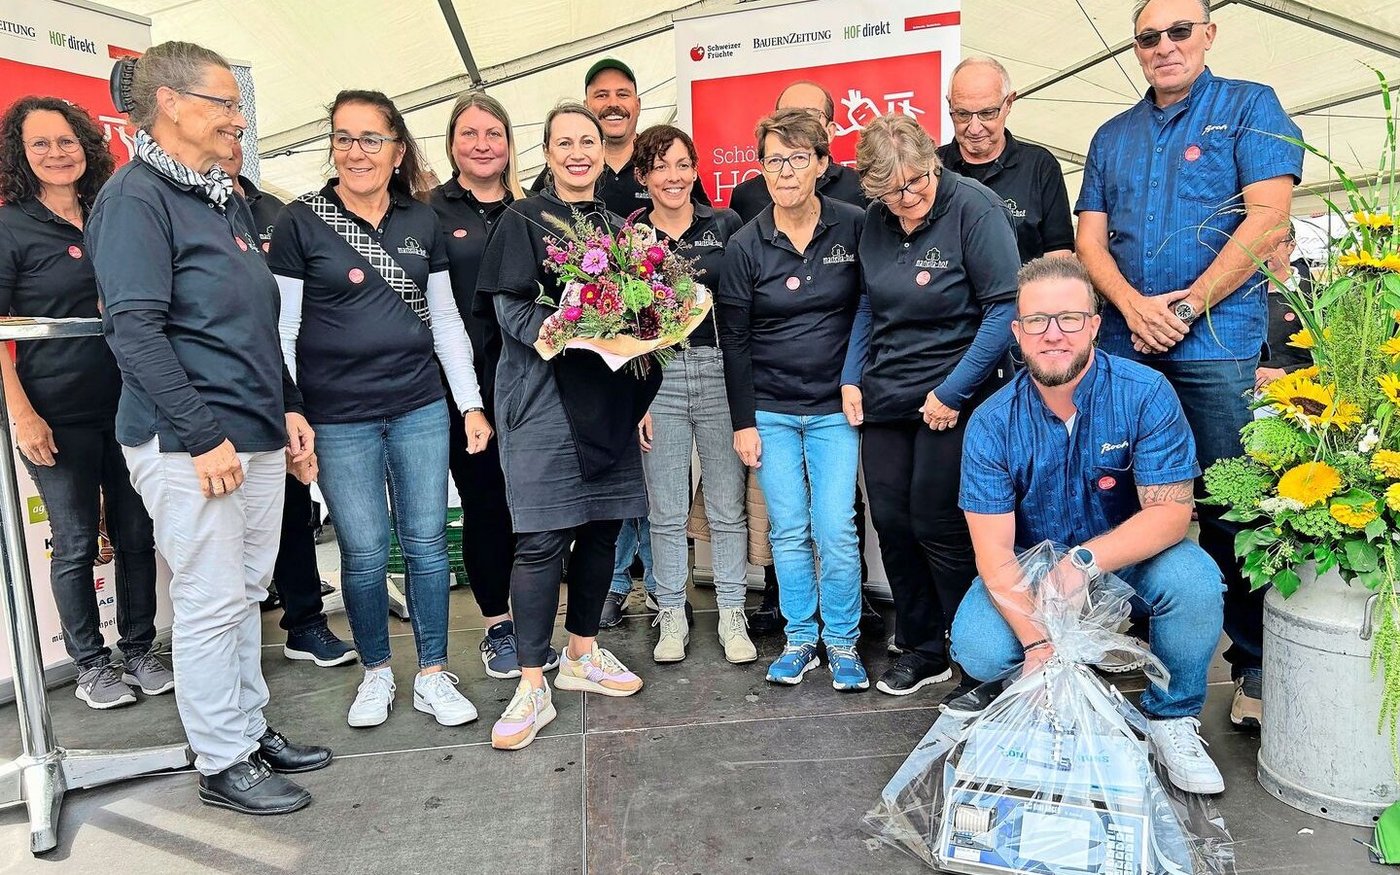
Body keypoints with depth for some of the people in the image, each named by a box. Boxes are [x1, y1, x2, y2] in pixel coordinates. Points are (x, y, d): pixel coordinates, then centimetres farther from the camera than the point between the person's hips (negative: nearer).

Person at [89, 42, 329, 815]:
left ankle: (250, 729, 29)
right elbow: (134, 330, -17)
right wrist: (204, 436, -19)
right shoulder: (135, 197, -9)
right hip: (187, 445, -8)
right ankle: (222, 765, 15)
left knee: (246, 593, 15)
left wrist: (288, 408, 14)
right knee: (210, 603, 1)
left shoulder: (226, 198, 16)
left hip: (257, 435, 8)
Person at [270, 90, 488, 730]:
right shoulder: (301, 222, -2)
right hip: (339, 419, -3)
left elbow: (445, 320, 11)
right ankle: (376, 673, 25)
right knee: (364, 551, 4)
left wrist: (471, 404, 8)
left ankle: (432, 674, 20)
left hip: (420, 409, 3)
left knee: (427, 542, 6)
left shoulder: (422, 221, 8)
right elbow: (281, 328, -2)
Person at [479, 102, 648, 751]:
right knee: (542, 538, -8)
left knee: (603, 526, 10)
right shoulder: (524, 219, 2)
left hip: (608, 395, 6)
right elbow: (510, 308, -6)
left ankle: (582, 654, 27)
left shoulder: (618, 226, 17)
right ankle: (533, 686, 1)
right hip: (544, 392, -6)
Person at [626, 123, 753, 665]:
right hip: (655, 377, 0)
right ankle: (671, 616, 21)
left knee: (727, 508, 6)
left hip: (721, 372, 0)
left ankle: (732, 616, 19)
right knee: (666, 512, 7)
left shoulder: (726, 225, 5)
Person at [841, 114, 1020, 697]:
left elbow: (1006, 306, -16)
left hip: (956, 398, -6)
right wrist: (851, 378, 8)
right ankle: (921, 652, 26)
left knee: (939, 528, -3)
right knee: (892, 525, 8)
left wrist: (954, 391, -17)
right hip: (885, 398, 6)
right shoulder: (876, 222, 6)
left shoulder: (973, 206, -13)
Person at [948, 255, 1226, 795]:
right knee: (977, 650, -26)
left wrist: (1084, 562, -33)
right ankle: (1015, 687, 14)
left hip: (1128, 560, 1)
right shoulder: (992, 424, -14)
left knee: (1192, 581, -30)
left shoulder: (1145, 394, -15)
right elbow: (994, 552, -17)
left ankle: (1171, 717, -1)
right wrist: (1038, 644, -30)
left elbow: (1171, 512, -18)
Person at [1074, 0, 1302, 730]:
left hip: (1216, 346, -4)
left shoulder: (1250, 108, 4)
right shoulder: (1112, 136, 16)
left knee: (1229, 510, -1)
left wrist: (1190, 304, -12)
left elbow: (1267, 217, -7)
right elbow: (1090, 239, 8)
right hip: (1123, 347, 4)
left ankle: (1255, 665, 13)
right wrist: (1133, 305, -10)